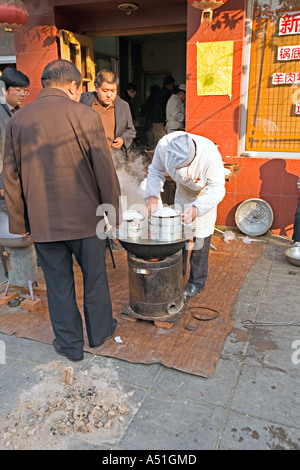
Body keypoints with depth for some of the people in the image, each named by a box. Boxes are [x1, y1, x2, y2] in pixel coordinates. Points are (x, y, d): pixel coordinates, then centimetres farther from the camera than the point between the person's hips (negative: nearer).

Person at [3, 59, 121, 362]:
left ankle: (70, 344, 31)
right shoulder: (84, 115, -9)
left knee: (58, 284, 15)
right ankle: (100, 332, 37)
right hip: (85, 217, -2)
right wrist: (113, 212, 1)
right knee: (94, 277, 17)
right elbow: (104, 170, -10)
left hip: (42, 222, 3)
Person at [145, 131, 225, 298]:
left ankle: (197, 282, 18)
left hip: (204, 198, -4)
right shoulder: (164, 144, -31)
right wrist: (152, 196, -30)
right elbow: (156, 171, -14)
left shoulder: (210, 155, -42)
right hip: (181, 195, 4)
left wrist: (196, 208, -50)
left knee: (200, 241, -3)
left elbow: (217, 189, -34)